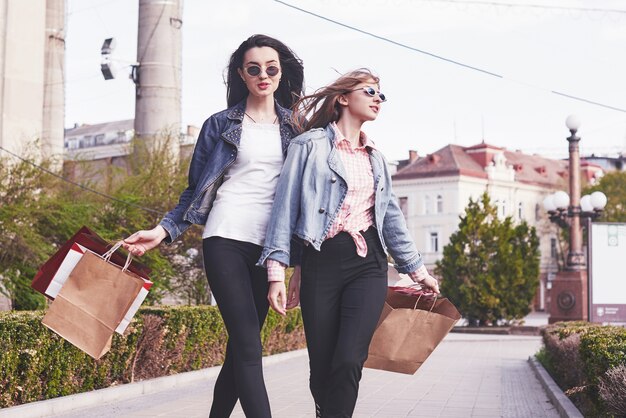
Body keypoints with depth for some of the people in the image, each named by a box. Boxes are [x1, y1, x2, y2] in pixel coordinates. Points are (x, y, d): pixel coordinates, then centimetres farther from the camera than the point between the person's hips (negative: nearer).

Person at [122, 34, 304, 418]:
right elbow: (197, 190, 9)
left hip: (268, 246, 3)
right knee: (248, 346, -14)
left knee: (241, 347, 5)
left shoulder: (294, 129, 13)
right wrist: (164, 230, -4)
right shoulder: (220, 125, 7)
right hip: (226, 240, -3)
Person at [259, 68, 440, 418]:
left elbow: (392, 217, 23)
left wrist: (418, 270, 21)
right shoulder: (310, 144, 3)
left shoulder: (376, 158, 19)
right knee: (322, 366, 0)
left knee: (348, 362, -15)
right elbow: (286, 206, -3)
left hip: (368, 262, 3)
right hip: (322, 261, -3)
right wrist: (277, 269, -11)